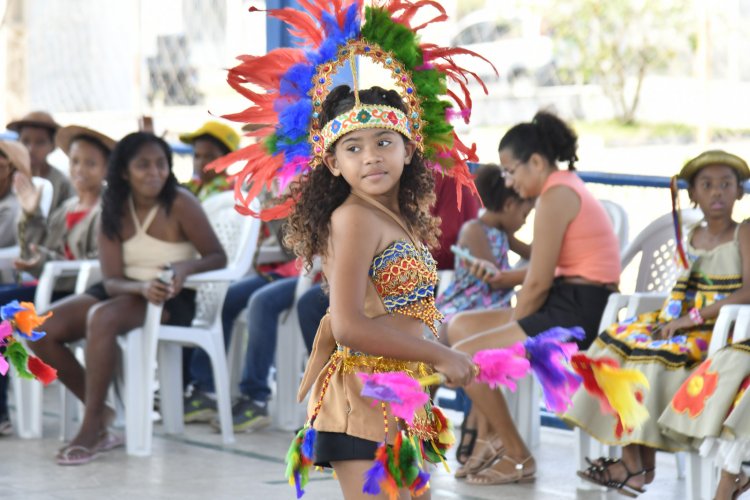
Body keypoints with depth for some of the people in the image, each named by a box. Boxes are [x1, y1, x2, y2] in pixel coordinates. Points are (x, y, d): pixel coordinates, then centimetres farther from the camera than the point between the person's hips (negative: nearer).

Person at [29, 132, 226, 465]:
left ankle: (92, 428, -29)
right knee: (42, 329, -14)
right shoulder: (113, 211, 2)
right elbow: (111, 281, -5)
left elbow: (218, 257, -6)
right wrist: (142, 286, -28)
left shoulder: (180, 204, -9)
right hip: (124, 293, 6)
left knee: (102, 318, -36)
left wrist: (185, 267, -28)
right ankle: (99, 412, -1)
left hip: (170, 300, -6)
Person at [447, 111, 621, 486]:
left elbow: (538, 282, -15)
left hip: (577, 315, -11)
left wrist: (511, 326, -3)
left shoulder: (556, 196, -14)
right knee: (459, 326, 14)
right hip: (567, 306, 11)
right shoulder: (566, 187, 17)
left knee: (463, 355, -15)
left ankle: (518, 458, -3)